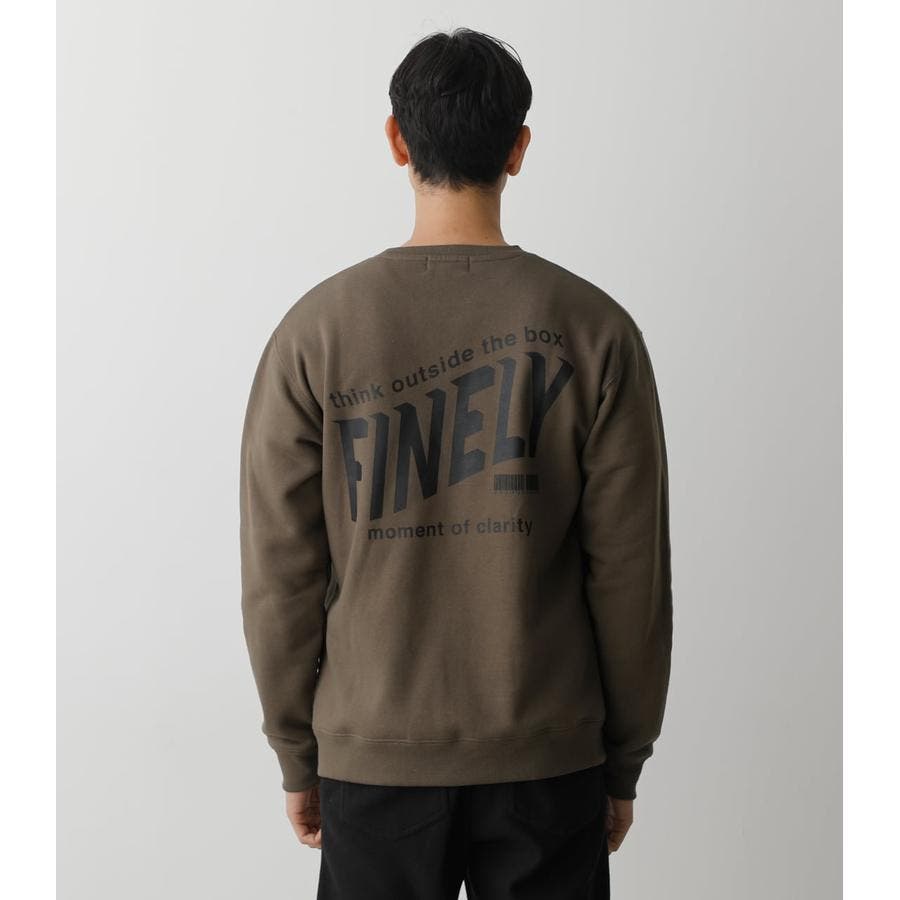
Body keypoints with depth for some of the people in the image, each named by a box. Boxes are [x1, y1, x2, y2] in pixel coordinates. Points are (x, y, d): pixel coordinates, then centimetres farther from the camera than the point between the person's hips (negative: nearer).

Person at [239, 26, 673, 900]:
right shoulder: (593, 328, -8)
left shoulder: (314, 330, -7)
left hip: (372, 760, 0)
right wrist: (625, 762, 7)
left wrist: (298, 758, 8)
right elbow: (630, 571, -5)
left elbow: (279, 574, -4)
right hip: (549, 759, 0)